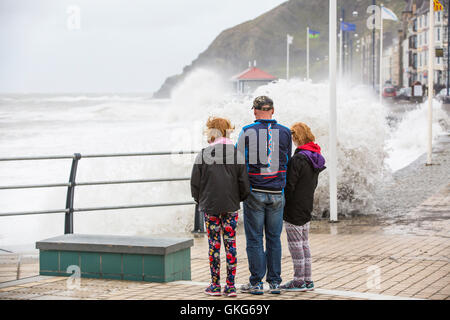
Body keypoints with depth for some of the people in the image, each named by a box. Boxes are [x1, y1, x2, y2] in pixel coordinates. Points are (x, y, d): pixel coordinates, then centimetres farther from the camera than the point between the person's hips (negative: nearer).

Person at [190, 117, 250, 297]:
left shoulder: (203, 155, -7)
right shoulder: (237, 154, -2)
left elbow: (195, 183, -3)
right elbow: (244, 183, -2)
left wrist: (200, 201, 13)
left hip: (210, 206, -2)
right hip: (231, 206, 2)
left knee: (214, 245, 5)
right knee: (230, 244, 7)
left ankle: (215, 285, 10)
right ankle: (230, 286, 8)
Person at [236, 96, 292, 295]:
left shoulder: (247, 132, -5)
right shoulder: (285, 132, 4)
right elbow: (287, 162, 12)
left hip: (254, 192, -2)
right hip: (277, 193, 3)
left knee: (254, 239, 3)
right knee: (274, 238, 10)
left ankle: (256, 283, 5)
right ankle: (274, 282, 11)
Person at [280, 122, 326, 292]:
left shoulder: (298, 159, -19)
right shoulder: (315, 158, 9)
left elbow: (289, 185, -17)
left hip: (294, 209, -9)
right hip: (307, 208, 9)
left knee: (295, 244, -2)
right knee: (304, 244, 14)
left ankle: (299, 281, 2)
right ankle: (307, 280, 17)